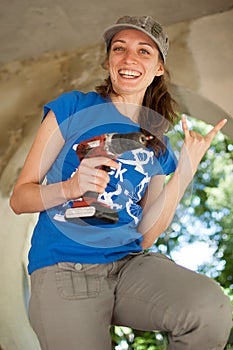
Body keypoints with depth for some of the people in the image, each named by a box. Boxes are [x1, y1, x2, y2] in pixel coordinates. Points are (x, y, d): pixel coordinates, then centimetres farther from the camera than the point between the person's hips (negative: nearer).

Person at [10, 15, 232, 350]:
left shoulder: (158, 145, 16)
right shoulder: (73, 108, 4)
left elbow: (146, 235, 9)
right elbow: (19, 199, 1)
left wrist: (185, 171, 2)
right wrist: (69, 188, -18)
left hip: (129, 263, 3)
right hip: (64, 269, -2)